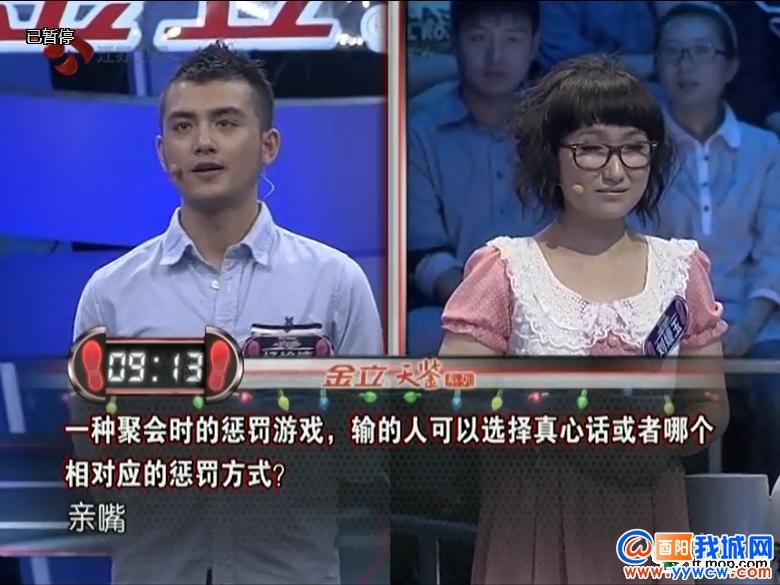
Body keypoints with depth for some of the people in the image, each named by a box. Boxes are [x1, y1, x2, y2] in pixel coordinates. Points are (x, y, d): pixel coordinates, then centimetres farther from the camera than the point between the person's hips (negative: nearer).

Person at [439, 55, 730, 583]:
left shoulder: (681, 268, 4)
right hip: (538, 523, -2)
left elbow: (711, 407, 8)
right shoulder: (507, 270, -5)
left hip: (651, 517, 3)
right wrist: (557, 419, -23)